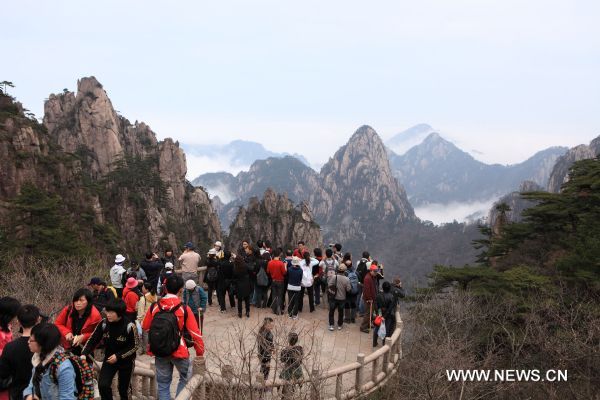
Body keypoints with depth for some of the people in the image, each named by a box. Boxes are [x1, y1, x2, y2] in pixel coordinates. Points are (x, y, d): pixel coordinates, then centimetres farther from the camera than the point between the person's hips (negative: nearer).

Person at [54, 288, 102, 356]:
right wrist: (66, 332, -16)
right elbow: (57, 324, 1)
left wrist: (83, 337, -23)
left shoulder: (95, 315, -21)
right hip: (68, 348, 3)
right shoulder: (68, 310, -14)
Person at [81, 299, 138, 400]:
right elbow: (93, 340, -9)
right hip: (109, 359, 3)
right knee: (103, 385, -12)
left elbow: (135, 346, -14)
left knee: (123, 389, 10)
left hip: (126, 361, -2)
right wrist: (84, 354, -23)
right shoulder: (104, 323, -15)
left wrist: (118, 356, -20)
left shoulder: (129, 326, -24)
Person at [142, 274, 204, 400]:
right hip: (179, 352, -3)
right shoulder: (184, 309, -15)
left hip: (159, 352, 3)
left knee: (163, 383, 17)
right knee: (185, 378, 20)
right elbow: (195, 333, -12)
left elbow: (145, 328, 7)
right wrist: (200, 352, 0)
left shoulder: (154, 307, -6)